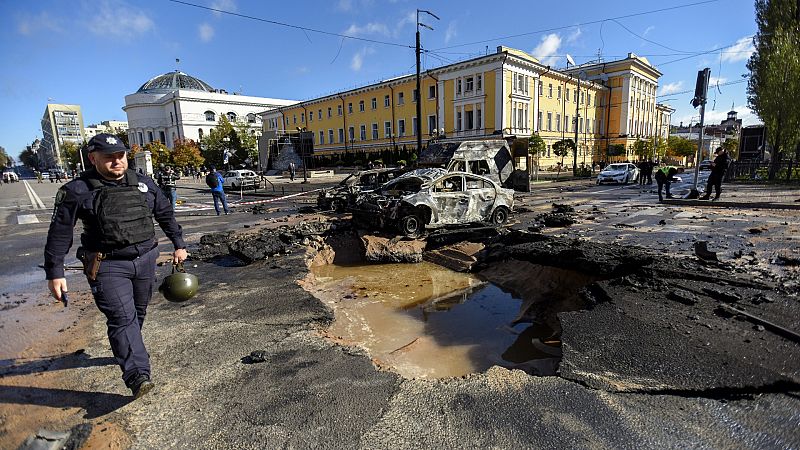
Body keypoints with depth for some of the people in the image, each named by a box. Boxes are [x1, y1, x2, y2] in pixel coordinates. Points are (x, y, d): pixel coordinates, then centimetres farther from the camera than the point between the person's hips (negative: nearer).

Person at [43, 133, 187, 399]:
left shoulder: (144, 184, 5)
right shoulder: (78, 191, -6)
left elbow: (165, 215, 15)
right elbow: (59, 233, -3)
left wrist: (178, 244, 14)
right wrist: (55, 273, -4)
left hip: (146, 259, 5)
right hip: (108, 265, -4)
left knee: (138, 313, 16)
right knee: (122, 317, -12)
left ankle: (125, 352, 39)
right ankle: (137, 376, -13)